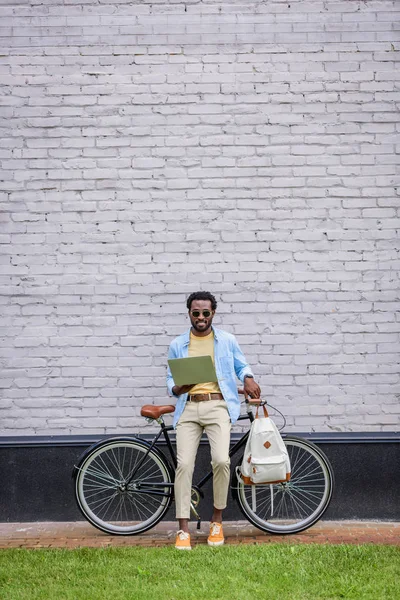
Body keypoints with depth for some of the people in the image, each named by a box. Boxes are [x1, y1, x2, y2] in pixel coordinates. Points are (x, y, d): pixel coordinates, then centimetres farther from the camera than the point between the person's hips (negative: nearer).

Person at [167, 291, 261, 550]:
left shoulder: (227, 340, 12)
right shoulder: (177, 345, 14)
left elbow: (241, 365, 20)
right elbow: (170, 378, 15)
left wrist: (248, 378, -3)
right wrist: (177, 388, -8)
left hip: (218, 405, -1)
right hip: (188, 407, 1)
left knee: (221, 460, -21)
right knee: (184, 464, -13)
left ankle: (217, 521, 1)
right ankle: (183, 530, -8)